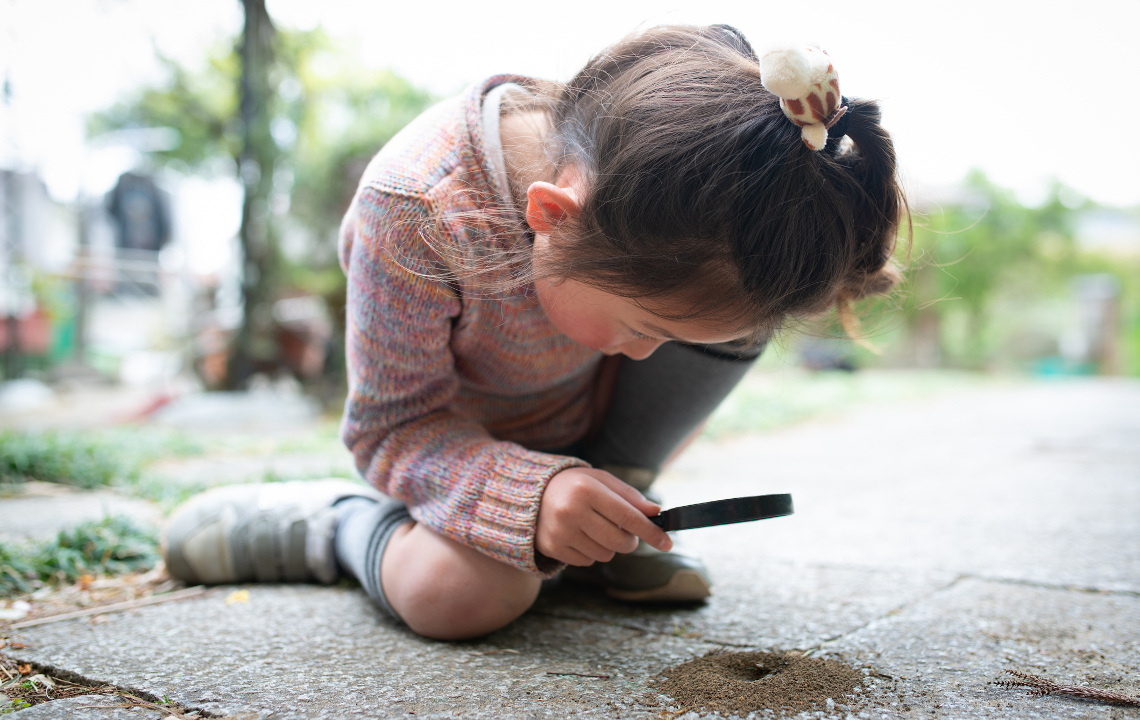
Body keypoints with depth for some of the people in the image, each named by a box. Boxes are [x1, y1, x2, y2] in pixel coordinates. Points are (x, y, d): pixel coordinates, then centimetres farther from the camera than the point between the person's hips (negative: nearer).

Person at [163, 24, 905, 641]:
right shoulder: (416, 205, -38)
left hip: (594, 421, 4)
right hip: (468, 437, -3)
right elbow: (394, 427, -27)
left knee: (741, 297, -21)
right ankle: (332, 520, 0)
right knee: (460, 594, -34)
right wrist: (531, 496, -43)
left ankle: (612, 503, -6)